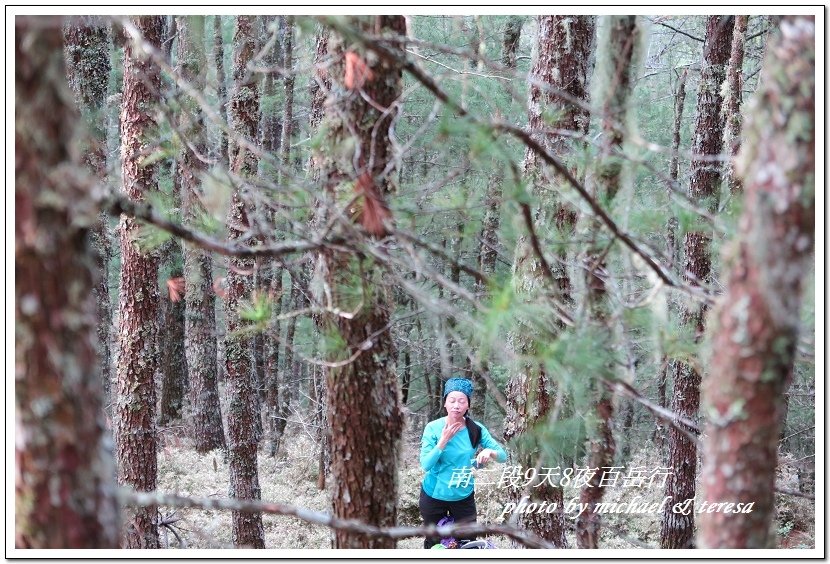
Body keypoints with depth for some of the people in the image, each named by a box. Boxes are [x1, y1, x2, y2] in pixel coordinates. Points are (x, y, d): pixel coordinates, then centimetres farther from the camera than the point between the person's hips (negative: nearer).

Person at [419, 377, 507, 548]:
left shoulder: (476, 430, -11)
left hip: (463, 497, 1)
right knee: (434, 543, 15)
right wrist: (443, 441, -29)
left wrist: (490, 452, -33)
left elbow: (503, 456, -11)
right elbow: (425, 465, -20)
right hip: (434, 496, -1)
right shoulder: (433, 428, -15)